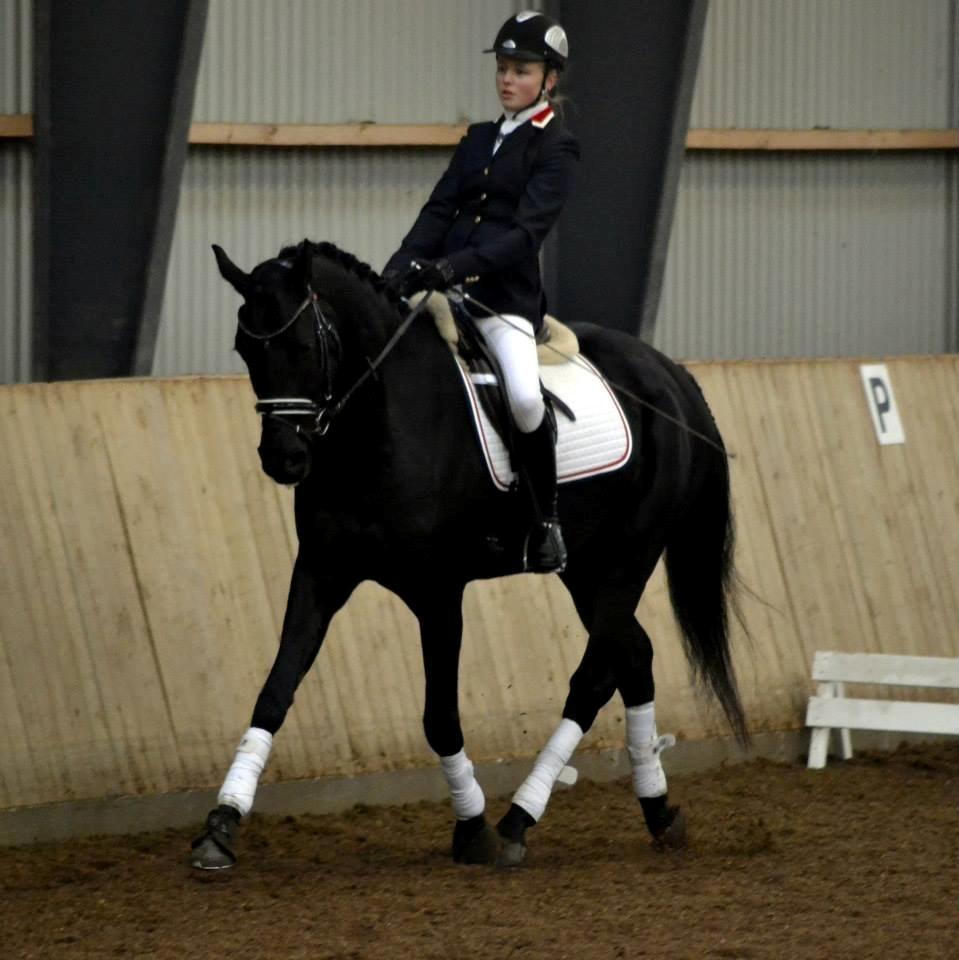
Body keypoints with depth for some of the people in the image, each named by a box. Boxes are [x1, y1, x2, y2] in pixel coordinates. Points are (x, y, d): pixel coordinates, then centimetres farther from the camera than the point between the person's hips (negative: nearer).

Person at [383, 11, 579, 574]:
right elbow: (440, 210, 9)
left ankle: (547, 520, -9)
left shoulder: (556, 149, -2)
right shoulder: (479, 140, 18)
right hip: (443, 287, 7)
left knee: (524, 398, -29)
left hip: (506, 297, -7)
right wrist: (400, 268, -8)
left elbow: (526, 231, -14)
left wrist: (457, 266, -27)